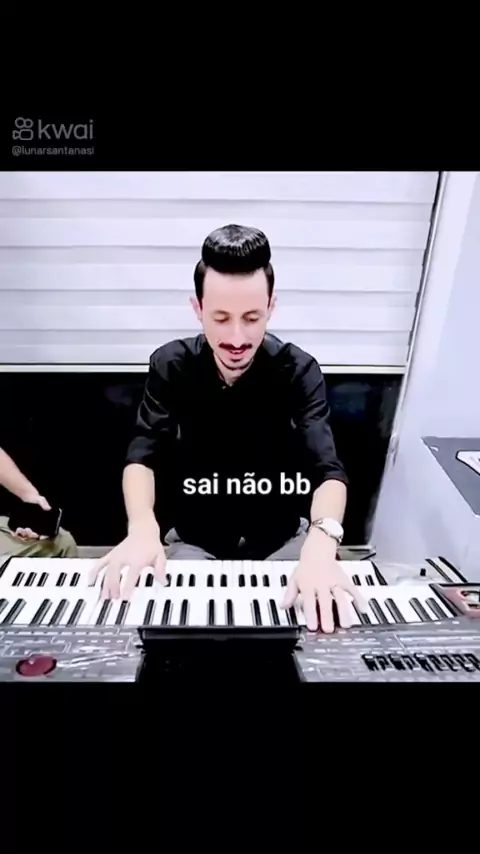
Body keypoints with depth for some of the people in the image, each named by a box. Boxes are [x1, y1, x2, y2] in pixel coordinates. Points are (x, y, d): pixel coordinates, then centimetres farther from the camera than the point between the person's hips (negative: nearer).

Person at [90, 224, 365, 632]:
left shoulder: (299, 371, -15)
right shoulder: (170, 366, -11)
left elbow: (327, 470, -26)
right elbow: (143, 457, -18)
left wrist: (320, 543, -47)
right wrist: (142, 528, -39)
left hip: (281, 538, 1)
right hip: (196, 538, 0)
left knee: (325, 605, -19)